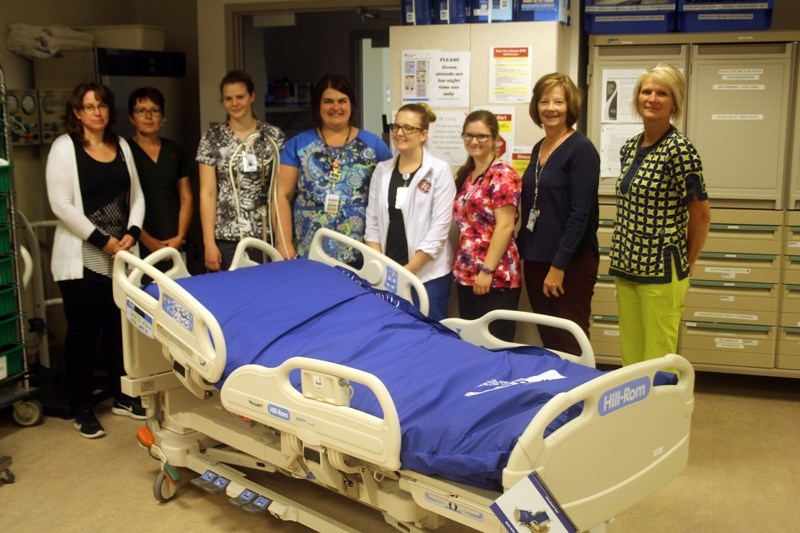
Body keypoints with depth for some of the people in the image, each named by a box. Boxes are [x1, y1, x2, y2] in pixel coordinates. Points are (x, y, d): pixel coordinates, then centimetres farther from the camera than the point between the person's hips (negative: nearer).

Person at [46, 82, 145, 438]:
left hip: (121, 255, 5)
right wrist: (100, 239, -14)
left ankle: (121, 397, 25)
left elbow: (136, 195, 13)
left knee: (118, 328, 11)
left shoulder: (121, 146, 12)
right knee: (83, 332, 1)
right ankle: (83, 410, 11)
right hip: (82, 258, -5)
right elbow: (61, 204, -12)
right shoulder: (64, 147, -4)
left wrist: (132, 232, -4)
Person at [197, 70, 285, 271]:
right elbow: (207, 194, -1)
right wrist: (209, 242, -7)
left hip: (265, 236, 1)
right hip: (225, 238, 0)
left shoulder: (274, 137, 3)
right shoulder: (212, 138, 2)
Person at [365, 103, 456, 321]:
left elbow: (439, 228, -11)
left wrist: (408, 269, -13)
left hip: (427, 273, -4)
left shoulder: (439, 170, -6)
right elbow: (372, 221, 8)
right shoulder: (382, 169, 8)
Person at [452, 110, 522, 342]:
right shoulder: (466, 175, 15)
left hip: (496, 277, -8)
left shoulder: (502, 175, -8)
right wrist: (459, 267, 14)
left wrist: (487, 270, -19)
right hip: (466, 275, 8)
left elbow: (505, 226, -15)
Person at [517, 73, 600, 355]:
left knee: (569, 345, 0)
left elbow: (581, 213, -16)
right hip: (536, 259, 7)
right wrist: (521, 252, 14)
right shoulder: (538, 149, 11)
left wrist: (559, 265, -18)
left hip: (570, 263, -7)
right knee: (548, 341, 12)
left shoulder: (581, 149, -11)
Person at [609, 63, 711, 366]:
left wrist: (686, 264, 3)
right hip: (626, 267, 7)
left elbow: (701, 215, -7)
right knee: (629, 358, 14)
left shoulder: (679, 150, -12)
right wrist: (624, 261, 14)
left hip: (661, 271, -7)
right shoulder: (630, 148, 9)